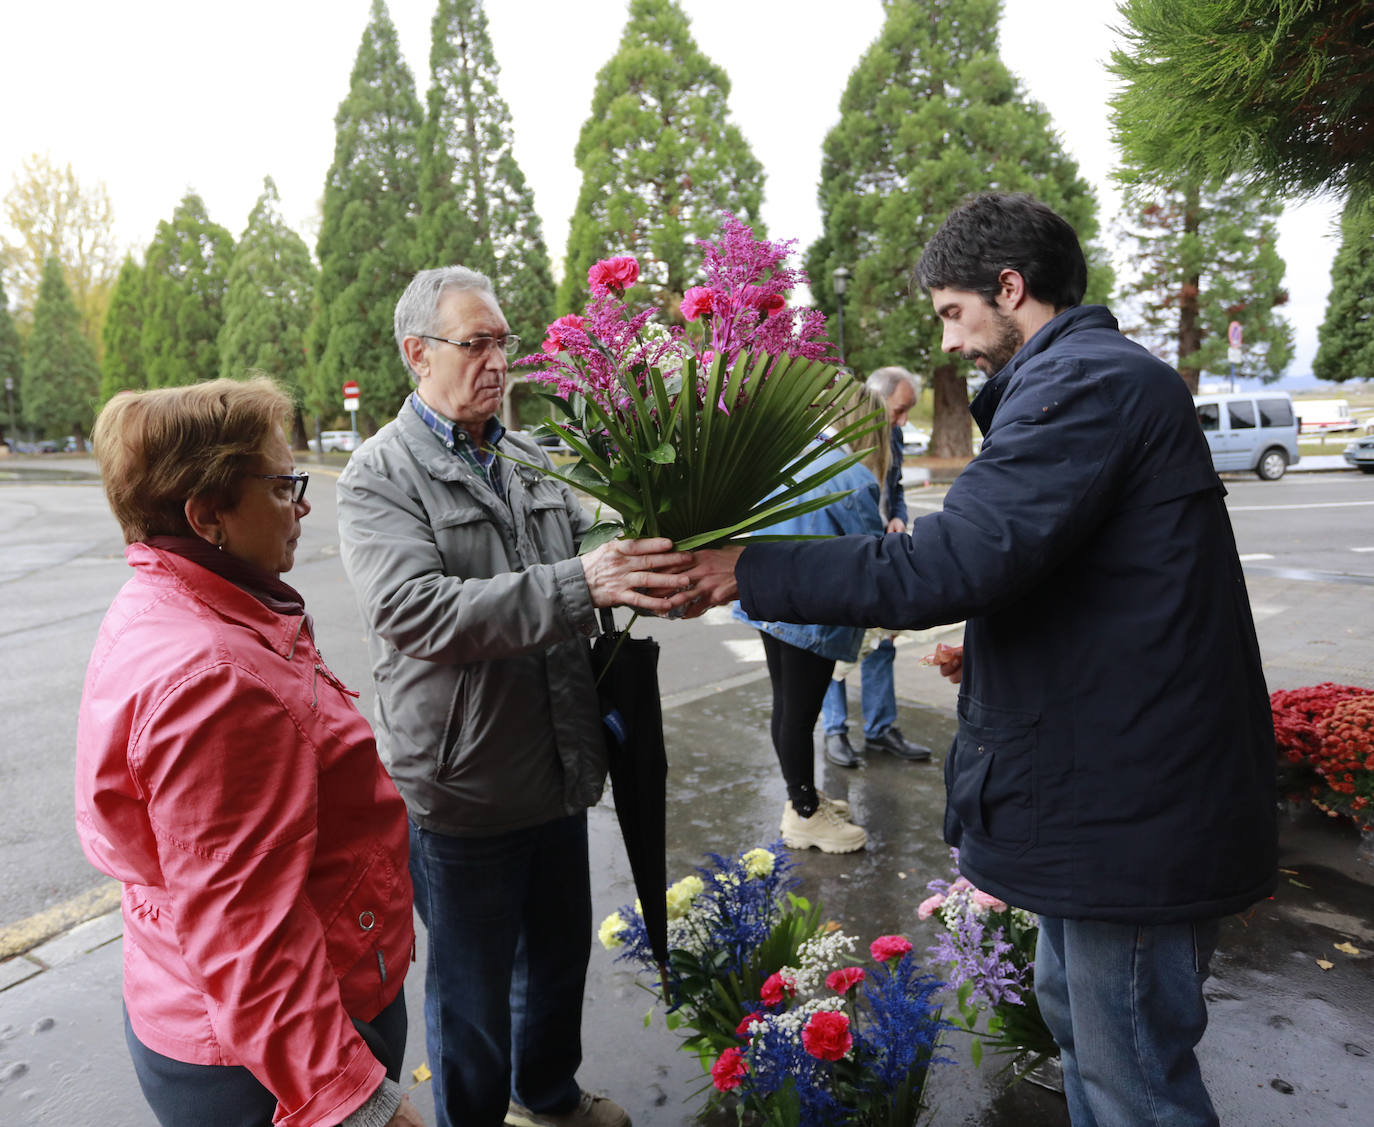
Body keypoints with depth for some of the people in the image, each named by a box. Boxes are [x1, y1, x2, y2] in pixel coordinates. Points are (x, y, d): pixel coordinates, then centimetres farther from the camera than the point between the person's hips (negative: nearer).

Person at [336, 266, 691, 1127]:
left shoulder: (533, 460, 6)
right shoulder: (380, 476, -12)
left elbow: (589, 555, 8)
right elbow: (416, 611, -26)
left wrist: (645, 570, -16)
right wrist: (577, 583, -36)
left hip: (559, 771, 6)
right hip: (462, 792, -6)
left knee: (561, 956, 25)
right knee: (474, 990, 14)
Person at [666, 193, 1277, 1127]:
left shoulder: (1087, 382, -20)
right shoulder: (1100, 374, 15)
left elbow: (951, 563, -31)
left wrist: (749, 570, -24)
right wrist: (999, 653, 22)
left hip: (1135, 802, -11)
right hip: (1101, 781, 11)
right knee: (1074, 1012, 26)